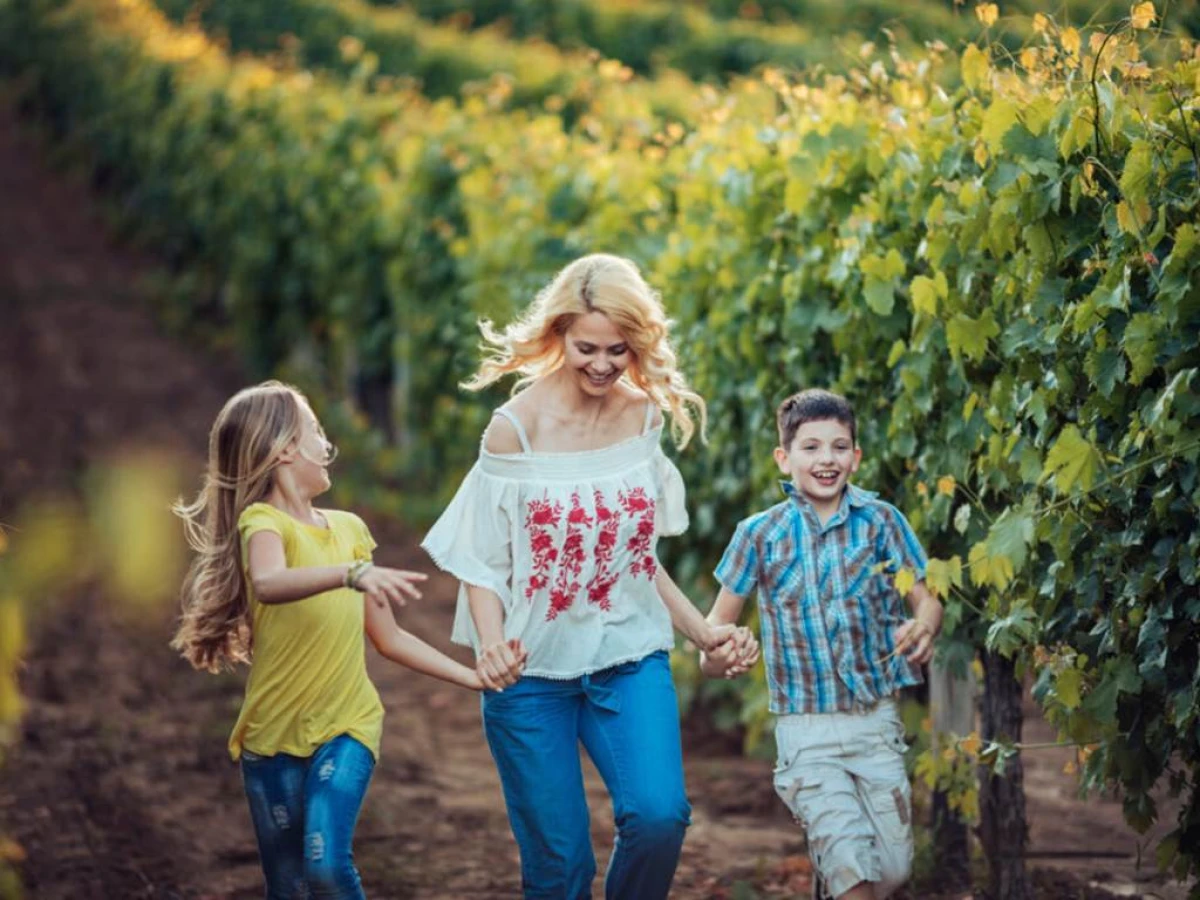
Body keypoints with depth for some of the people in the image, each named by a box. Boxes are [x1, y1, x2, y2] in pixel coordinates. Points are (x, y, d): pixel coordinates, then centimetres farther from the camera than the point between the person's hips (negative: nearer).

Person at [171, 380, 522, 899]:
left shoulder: (348, 528, 11)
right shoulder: (262, 520, -9)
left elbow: (388, 638, 17)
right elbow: (268, 584, -34)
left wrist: (472, 677, 11)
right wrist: (354, 574, -48)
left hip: (345, 726, 3)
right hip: (273, 736, -3)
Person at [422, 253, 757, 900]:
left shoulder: (645, 418, 2)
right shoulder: (517, 428, -11)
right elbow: (482, 560, -8)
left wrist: (702, 631, 7)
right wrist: (490, 642, -26)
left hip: (630, 659, 3)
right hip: (534, 670, -3)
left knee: (658, 816, -19)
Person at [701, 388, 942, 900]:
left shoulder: (880, 521, 0)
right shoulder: (761, 534, -2)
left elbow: (925, 599, -3)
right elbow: (720, 620, 3)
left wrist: (923, 629, -26)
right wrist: (713, 656, -19)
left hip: (876, 721, 2)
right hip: (806, 729, -2)